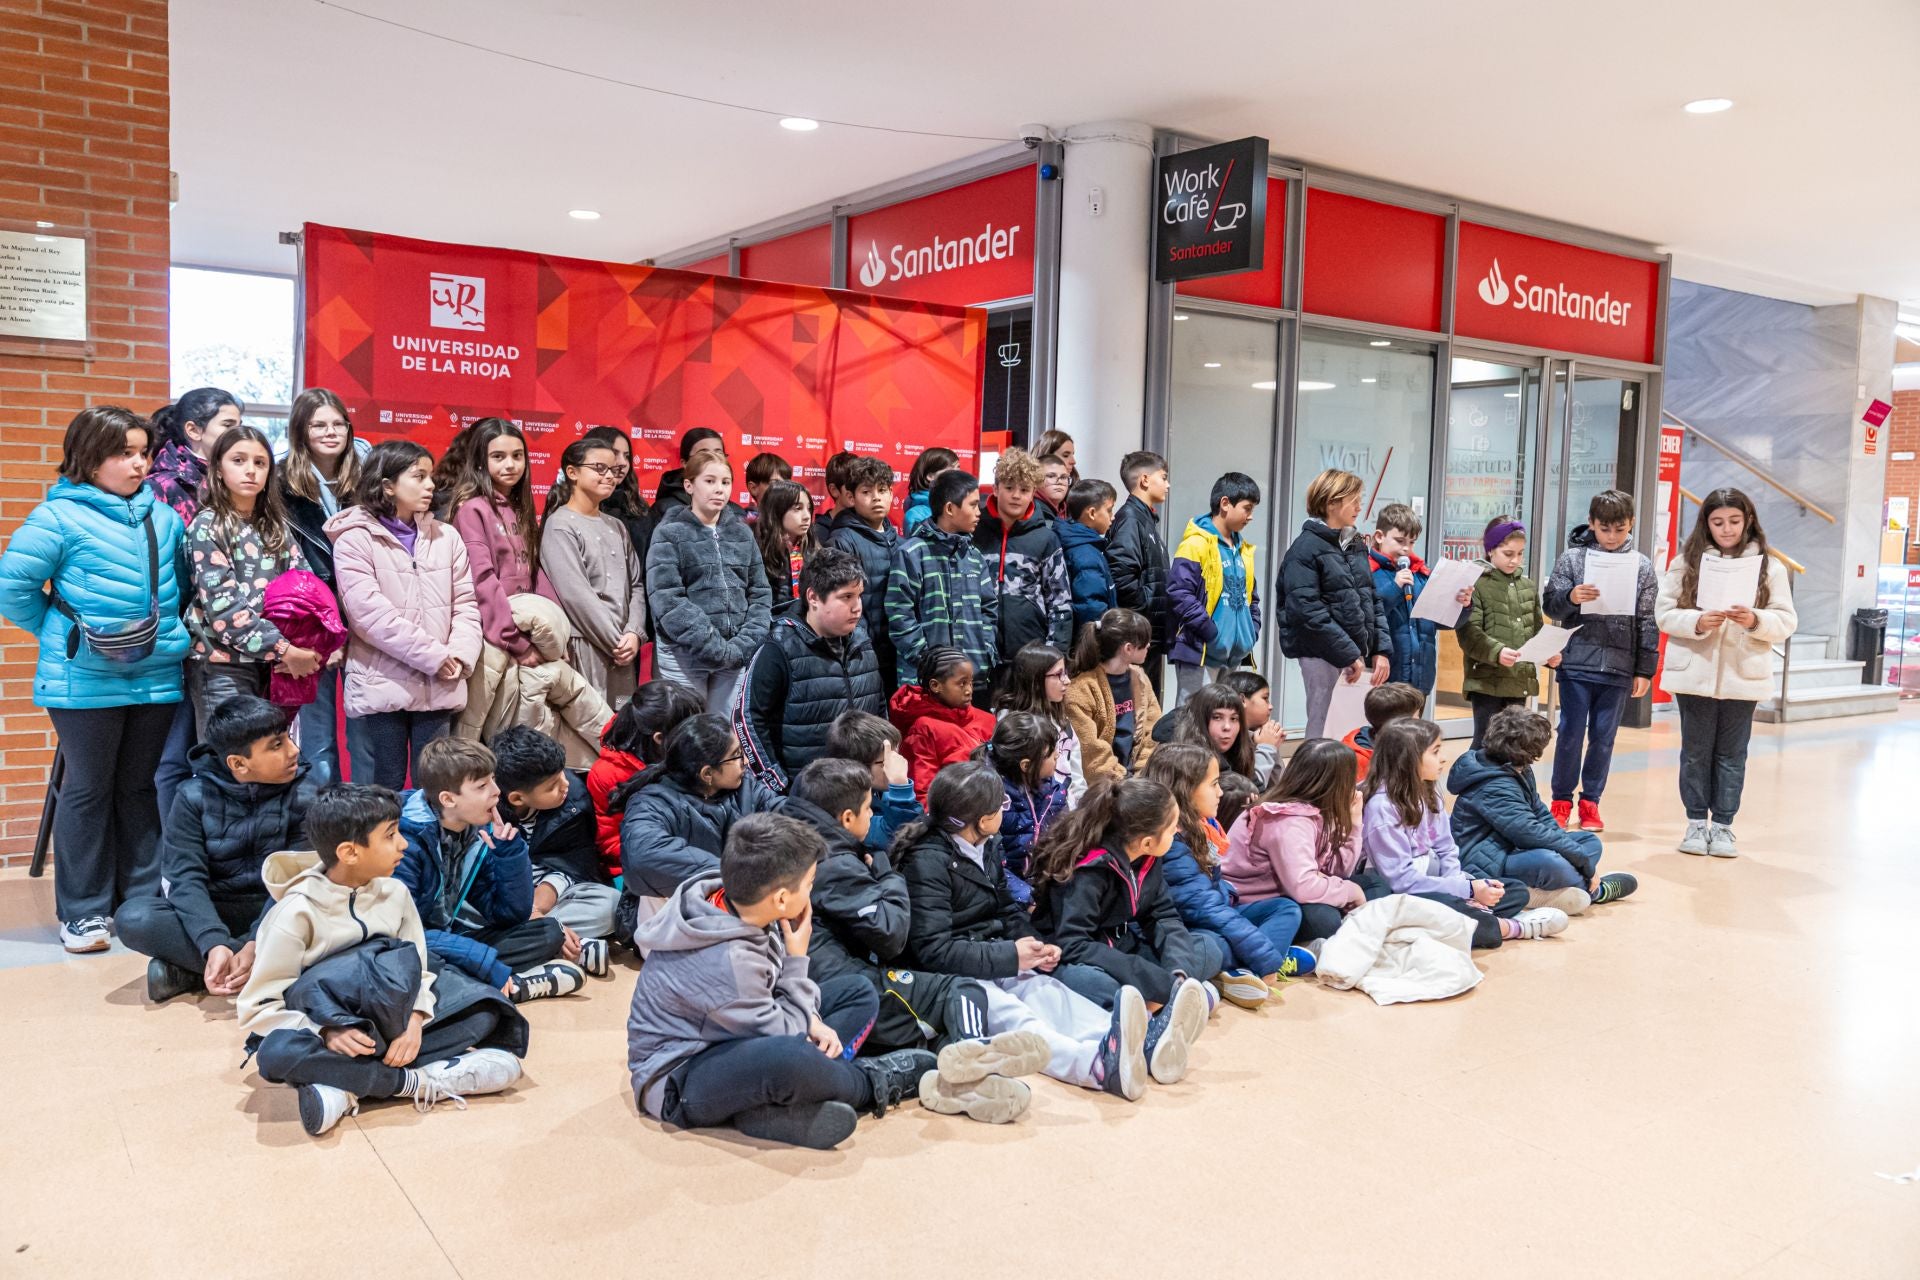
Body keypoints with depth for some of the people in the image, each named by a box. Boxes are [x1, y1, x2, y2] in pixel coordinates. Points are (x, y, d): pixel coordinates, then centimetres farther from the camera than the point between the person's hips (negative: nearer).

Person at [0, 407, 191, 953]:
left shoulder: (163, 516, 7)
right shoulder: (60, 516, -8)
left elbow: (181, 580, 20)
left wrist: (170, 630, 10)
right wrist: (60, 633, -3)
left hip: (156, 678, 5)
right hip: (86, 681, -4)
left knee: (141, 788, 13)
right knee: (88, 790, 5)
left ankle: (145, 897, 23)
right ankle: (83, 910, 15)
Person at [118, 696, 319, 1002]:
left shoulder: (304, 793, -9)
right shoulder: (195, 795, -8)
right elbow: (185, 876, -16)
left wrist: (258, 944, -32)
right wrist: (214, 945, -33)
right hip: (210, 912, 1)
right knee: (133, 918, -28)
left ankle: (188, 969, -25)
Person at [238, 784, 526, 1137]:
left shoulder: (394, 893, 1)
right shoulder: (299, 912, -12)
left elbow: (417, 971, 3)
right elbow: (257, 1006, -12)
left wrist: (414, 1019, -20)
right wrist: (327, 1033, -28)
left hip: (390, 1025, 5)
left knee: (485, 1010, -15)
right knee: (279, 1052, -38)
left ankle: (353, 1088, -25)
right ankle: (419, 1083, -26)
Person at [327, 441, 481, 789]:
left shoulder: (446, 537, 12)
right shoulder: (355, 539, -3)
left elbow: (465, 604, 10)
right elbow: (370, 613, -13)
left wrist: (459, 656, -7)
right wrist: (433, 656, -14)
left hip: (439, 689, 4)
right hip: (380, 689, -4)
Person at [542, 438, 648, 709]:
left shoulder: (616, 527, 17)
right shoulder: (560, 526, -4)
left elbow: (636, 585, 11)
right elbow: (576, 595, -12)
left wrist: (633, 633, -5)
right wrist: (616, 641, -11)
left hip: (623, 650, 6)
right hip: (583, 649, -6)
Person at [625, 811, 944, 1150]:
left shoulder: (740, 903, -8)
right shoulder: (727, 960, -32)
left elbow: (775, 984, 9)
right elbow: (782, 1033, -19)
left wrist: (809, 1019, -9)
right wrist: (798, 960, -11)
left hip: (731, 1042, 10)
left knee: (857, 992, 9)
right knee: (791, 1057, -41)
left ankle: (768, 1103, -12)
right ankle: (873, 1084, -6)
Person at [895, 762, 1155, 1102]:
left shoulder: (987, 848, 13)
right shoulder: (927, 861, -14)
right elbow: (934, 951, -20)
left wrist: (1035, 948, -2)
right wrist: (1010, 957, -19)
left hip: (996, 965, 7)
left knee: (1048, 991, -24)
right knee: (1006, 1013, -35)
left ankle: (1142, 1044, -53)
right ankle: (1097, 1064, -65)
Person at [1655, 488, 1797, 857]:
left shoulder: (1769, 566, 2)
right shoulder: (1686, 562, 1)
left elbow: (1786, 621, 0)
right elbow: (1664, 612, -2)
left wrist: (1755, 620, -20)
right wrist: (1697, 622, -20)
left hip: (1744, 677, 0)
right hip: (1694, 675, 0)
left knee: (1732, 754, 8)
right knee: (1695, 752, 8)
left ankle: (1722, 825, 17)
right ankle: (1696, 822, 19)